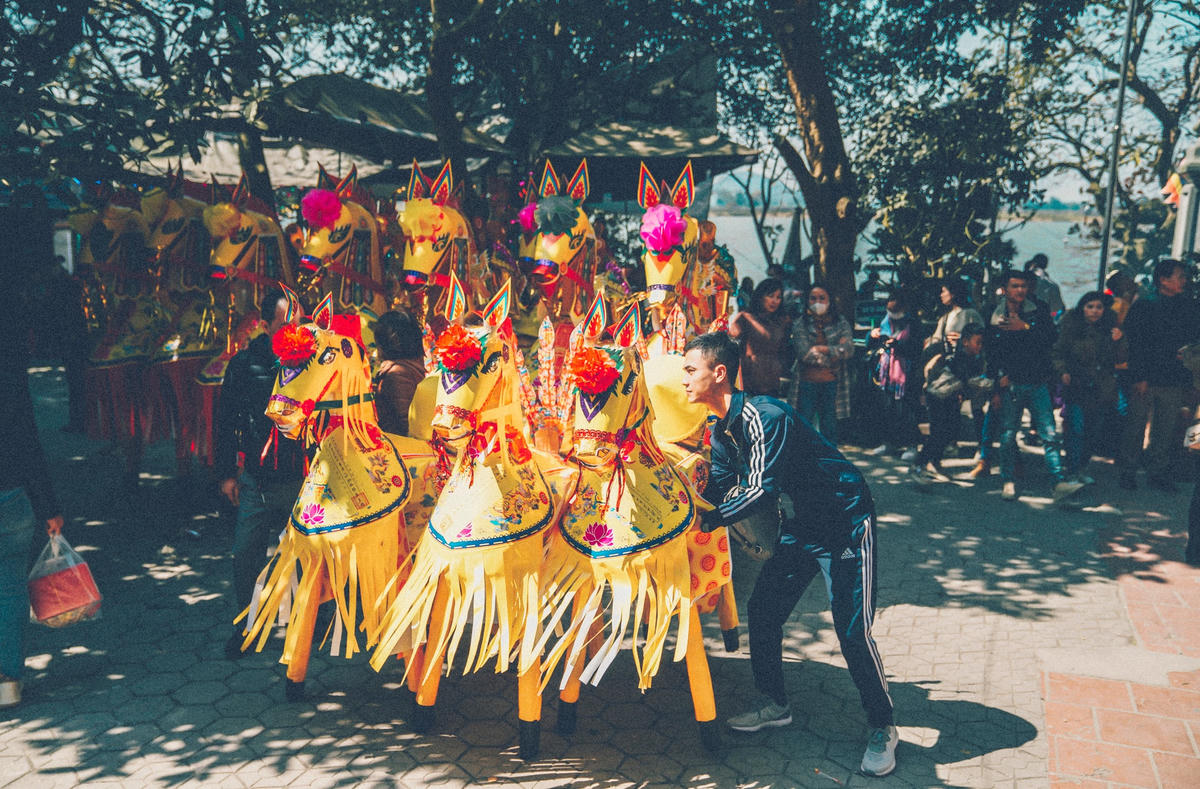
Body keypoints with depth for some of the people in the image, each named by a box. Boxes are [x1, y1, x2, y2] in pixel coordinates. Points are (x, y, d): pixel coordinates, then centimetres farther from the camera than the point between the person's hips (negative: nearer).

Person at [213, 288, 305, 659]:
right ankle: (246, 624, 31)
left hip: (302, 481, -2)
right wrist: (226, 472, 8)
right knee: (245, 556, 10)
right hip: (256, 480, 2)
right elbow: (226, 420, 9)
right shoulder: (245, 364, -1)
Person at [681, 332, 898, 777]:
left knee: (852, 630, -7)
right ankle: (774, 705, 26)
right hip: (801, 522, 9)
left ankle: (882, 728, 12)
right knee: (763, 609, 8)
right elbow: (720, 488, 3)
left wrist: (706, 522, -30)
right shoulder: (720, 429, 0)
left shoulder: (765, 416, -29)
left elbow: (762, 493, -34)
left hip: (845, 522, -9)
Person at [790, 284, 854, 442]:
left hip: (832, 383, 1)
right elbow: (803, 353, -9)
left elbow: (849, 350, -4)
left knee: (829, 429, 5)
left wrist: (822, 349, -9)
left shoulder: (841, 323, 9)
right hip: (807, 383, -1)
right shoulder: (800, 324, 4)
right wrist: (835, 351, -5)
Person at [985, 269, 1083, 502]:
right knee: (1008, 434, 4)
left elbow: (1051, 339, -6)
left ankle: (1060, 482, -8)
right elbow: (989, 350, 9)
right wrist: (1000, 375, -1)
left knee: (1049, 434, -6)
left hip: (1038, 382, 0)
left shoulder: (1038, 311, 5)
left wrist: (1025, 327, -15)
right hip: (1010, 384, 0)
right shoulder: (994, 315, 4)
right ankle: (1008, 481, 14)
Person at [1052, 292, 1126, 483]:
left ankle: (1081, 469, 24)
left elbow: (1119, 359, 8)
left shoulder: (1109, 328, 7)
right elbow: (1058, 353, 2)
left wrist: (1118, 342, -10)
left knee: (1095, 432, 8)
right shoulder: (1070, 326, -1)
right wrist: (1063, 372, -13)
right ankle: (1072, 472, -2)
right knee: (1076, 430, -10)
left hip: (1102, 390, 4)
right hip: (1076, 387, -4)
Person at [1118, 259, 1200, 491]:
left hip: (1175, 382, 3)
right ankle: (1128, 472, 14)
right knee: (1136, 426, 3)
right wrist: (1140, 377, -12)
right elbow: (1135, 345, -6)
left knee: (1166, 430, 8)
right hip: (1145, 380, -3)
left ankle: (1157, 473, 19)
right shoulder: (1143, 306, -2)